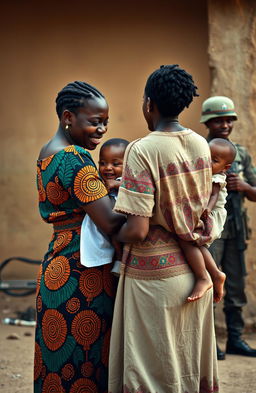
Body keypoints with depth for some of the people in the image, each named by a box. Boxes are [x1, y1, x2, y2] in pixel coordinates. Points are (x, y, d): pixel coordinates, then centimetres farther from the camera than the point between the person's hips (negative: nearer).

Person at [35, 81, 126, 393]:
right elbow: (110, 223, -24)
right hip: (83, 274, -10)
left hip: (57, 266, 10)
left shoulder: (48, 153, 13)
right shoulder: (74, 159, -18)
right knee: (86, 368, -1)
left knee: (61, 363, 16)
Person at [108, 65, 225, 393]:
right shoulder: (201, 146, 3)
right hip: (195, 270, 7)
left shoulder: (143, 151, -18)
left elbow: (137, 230, -22)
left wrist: (113, 238, -2)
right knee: (191, 363, 18)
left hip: (154, 273, -6)